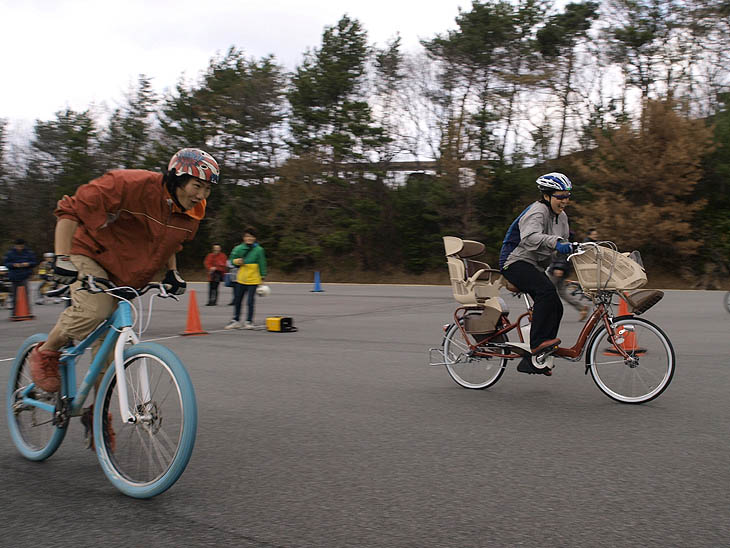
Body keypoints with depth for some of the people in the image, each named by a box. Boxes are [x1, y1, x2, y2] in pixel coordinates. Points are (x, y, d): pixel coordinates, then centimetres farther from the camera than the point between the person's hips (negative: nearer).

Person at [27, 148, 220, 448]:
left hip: (126, 276, 6)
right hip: (91, 256, -6)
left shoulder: (192, 212, -6)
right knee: (94, 310, -33)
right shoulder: (131, 185, -28)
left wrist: (172, 272, 4)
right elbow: (71, 209, -24)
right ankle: (45, 353, -4)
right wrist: (62, 258, -30)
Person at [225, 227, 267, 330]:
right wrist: (236, 261, -11)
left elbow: (262, 264, 1)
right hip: (240, 279, 3)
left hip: (253, 280, -3)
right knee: (237, 301, 9)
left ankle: (249, 322, 10)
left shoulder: (259, 250, -2)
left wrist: (263, 277, -2)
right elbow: (231, 260, 11)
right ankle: (236, 321, 21)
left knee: (250, 302, -1)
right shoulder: (238, 248, 4)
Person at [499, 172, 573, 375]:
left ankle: (532, 361, 4)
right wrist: (555, 243, -52)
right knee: (547, 290, -32)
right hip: (516, 262, -9)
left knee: (555, 308, -2)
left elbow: (563, 246, 20)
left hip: (535, 267, 9)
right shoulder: (537, 211, -18)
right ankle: (538, 342, -29)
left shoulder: (561, 216, 12)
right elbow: (530, 237, -38)